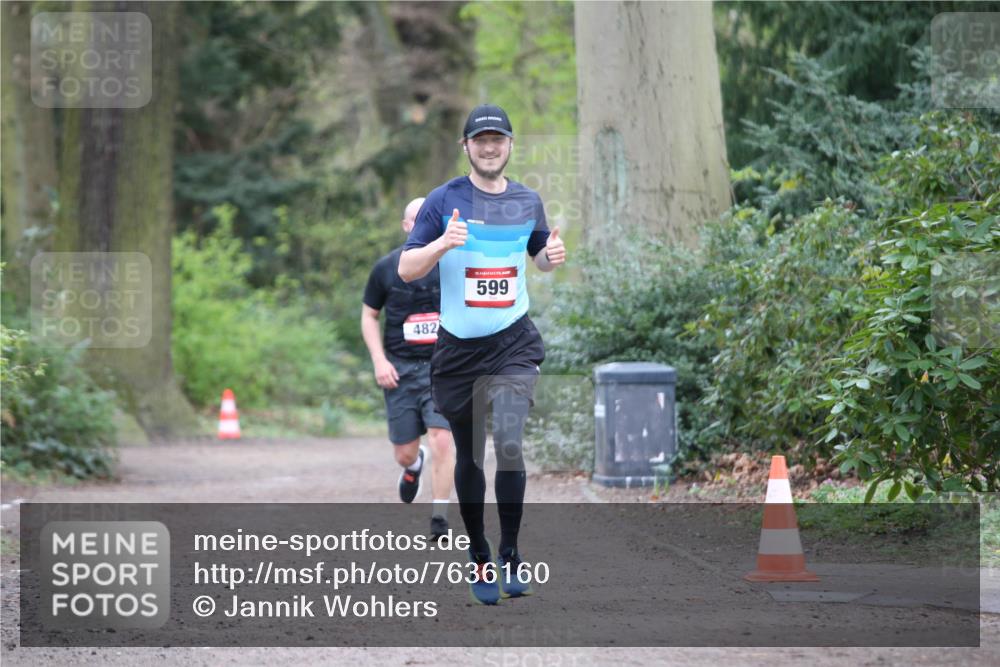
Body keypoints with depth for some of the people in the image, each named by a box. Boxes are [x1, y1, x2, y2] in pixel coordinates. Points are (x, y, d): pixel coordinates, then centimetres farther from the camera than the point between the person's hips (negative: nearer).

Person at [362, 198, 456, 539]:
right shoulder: (386, 268, 1)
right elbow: (368, 317, 9)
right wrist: (379, 361, -3)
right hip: (400, 369, 1)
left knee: (442, 440, -17)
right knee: (404, 453, 5)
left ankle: (439, 516, -7)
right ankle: (414, 466, 43)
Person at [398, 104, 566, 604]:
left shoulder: (527, 201, 6)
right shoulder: (444, 200, -3)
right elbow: (406, 269, -6)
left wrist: (552, 255, 0)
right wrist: (444, 243, -24)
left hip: (513, 343, 0)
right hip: (458, 348, 0)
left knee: (508, 443, -19)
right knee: (468, 457, 10)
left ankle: (510, 554, -5)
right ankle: (479, 555, 27)